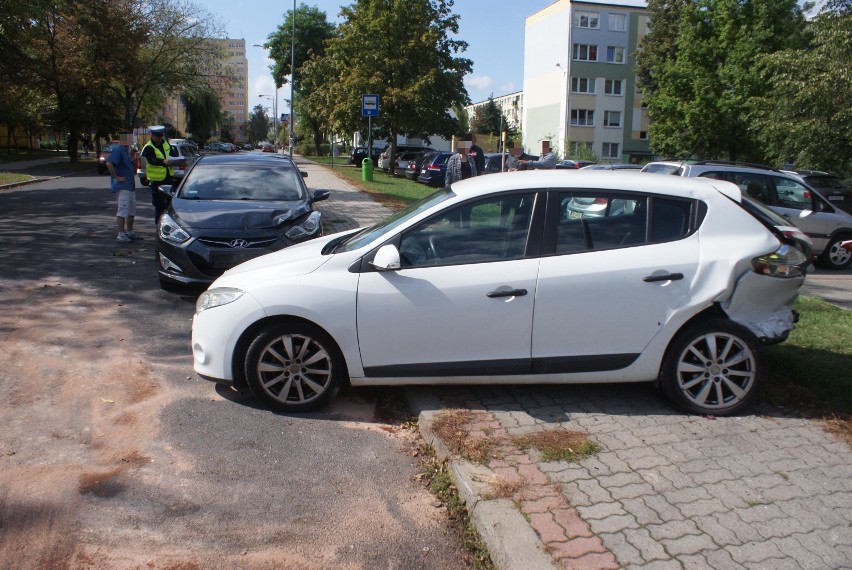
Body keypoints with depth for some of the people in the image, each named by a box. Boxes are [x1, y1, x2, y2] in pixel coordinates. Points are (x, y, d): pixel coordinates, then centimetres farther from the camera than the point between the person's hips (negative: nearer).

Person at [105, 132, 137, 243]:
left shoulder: (126, 149, 14)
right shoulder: (117, 149, -15)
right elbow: (109, 164, -27)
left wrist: (134, 159, 9)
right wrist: (117, 177, -21)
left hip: (130, 185, 10)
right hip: (123, 185, -10)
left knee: (132, 210, 16)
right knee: (123, 210, -8)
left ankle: (129, 232, 28)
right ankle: (121, 235, -5)